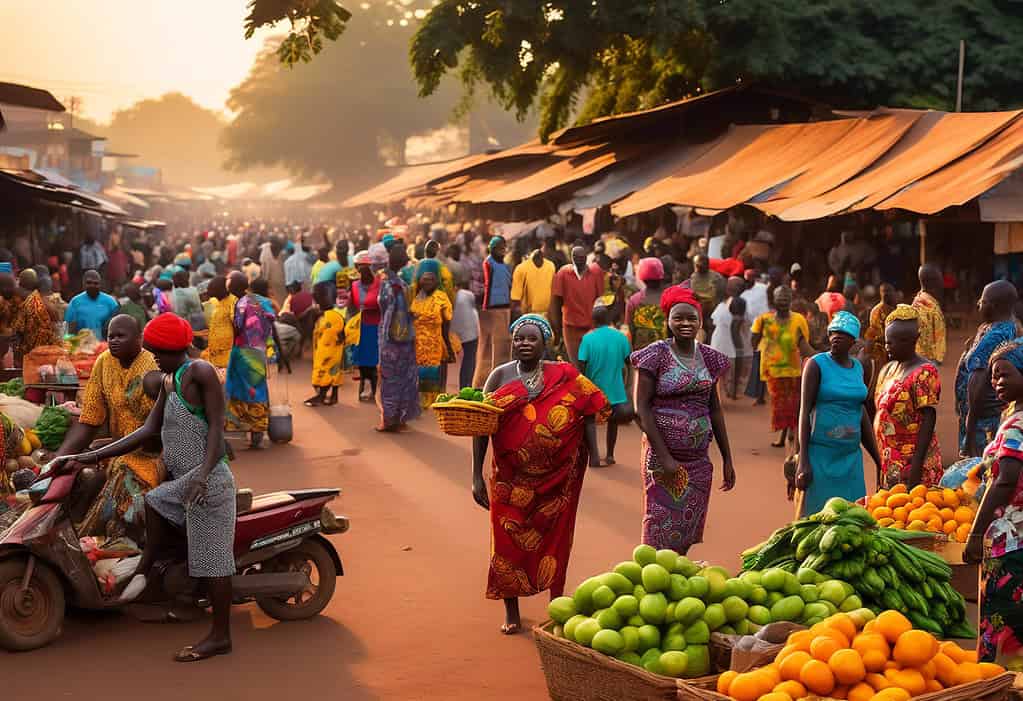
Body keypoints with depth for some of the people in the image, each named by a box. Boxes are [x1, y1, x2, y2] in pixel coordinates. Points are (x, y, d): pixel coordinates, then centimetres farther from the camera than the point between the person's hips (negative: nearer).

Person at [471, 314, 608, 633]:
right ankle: (511, 613, 19)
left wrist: (593, 452, -12)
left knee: (555, 538, 10)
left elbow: (589, 407, 0)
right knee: (509, 541, 3)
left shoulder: (565, 376, 0)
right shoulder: (500, 376, -1)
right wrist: (477, 475, -6)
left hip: (557, 477, 0)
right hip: (511, 479, 0)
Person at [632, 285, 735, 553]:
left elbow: (715, 409, 14)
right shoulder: (656, 355, -6)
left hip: (699, 459, 5)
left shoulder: (708, 357, 9)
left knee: (688, 533, 8)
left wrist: (727, 458, 12)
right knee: (662, 532, -5)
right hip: (663, 454, -5)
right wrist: (664, 457, -16)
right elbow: (642, 408, -10)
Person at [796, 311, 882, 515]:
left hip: (851, 455, 5)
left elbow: (862, 414, 17)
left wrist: (878, 460, 18)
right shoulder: (817, 364, -5)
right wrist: (803, 462, -14)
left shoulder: (858, 368, 11)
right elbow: (804, 412, -8)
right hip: (821, 454, -5)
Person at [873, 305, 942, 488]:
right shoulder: (887, 370, 13)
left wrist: (916, 466, -21)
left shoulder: (923, 372, -12)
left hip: (913, 460, -8)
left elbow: (928, 420, -17)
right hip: (889, 463, 8)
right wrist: (880, 464, 17)